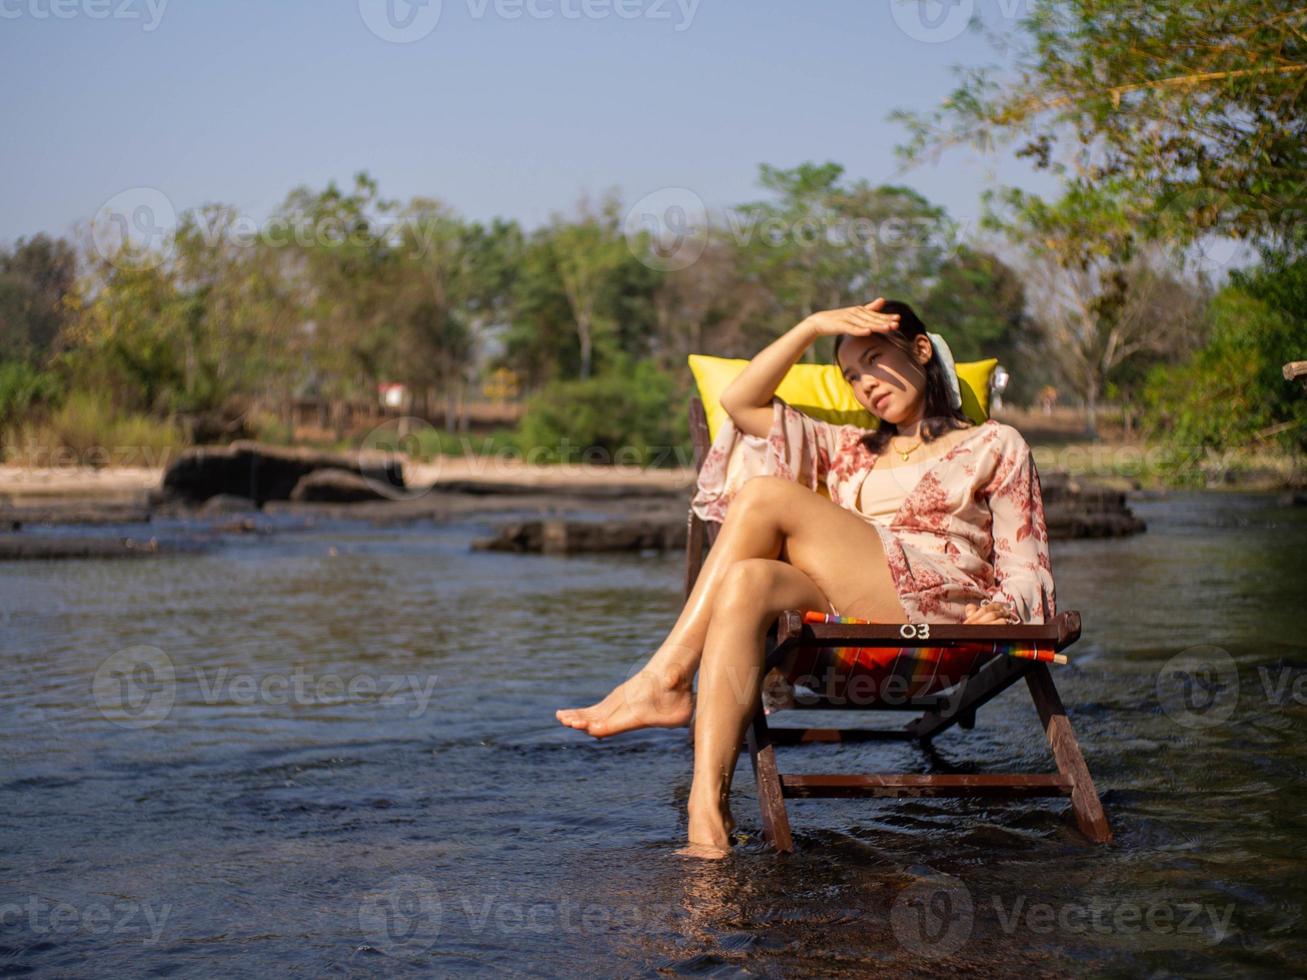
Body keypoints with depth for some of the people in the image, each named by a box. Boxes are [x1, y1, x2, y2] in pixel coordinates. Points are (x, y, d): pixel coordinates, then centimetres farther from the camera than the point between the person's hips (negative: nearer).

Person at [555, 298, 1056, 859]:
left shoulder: (994, 445, 21)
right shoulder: (851, 452, 34)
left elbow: (1026, 570, 11)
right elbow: (741, 402, 25)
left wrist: (999, 610, -11)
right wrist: (813, 326, 18)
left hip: (942, 606, -5)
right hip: (849, 610, 5)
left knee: (764, 494, -20)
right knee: (748, 581, -31)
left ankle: (666, 679, -24)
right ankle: (708, 809, -42)